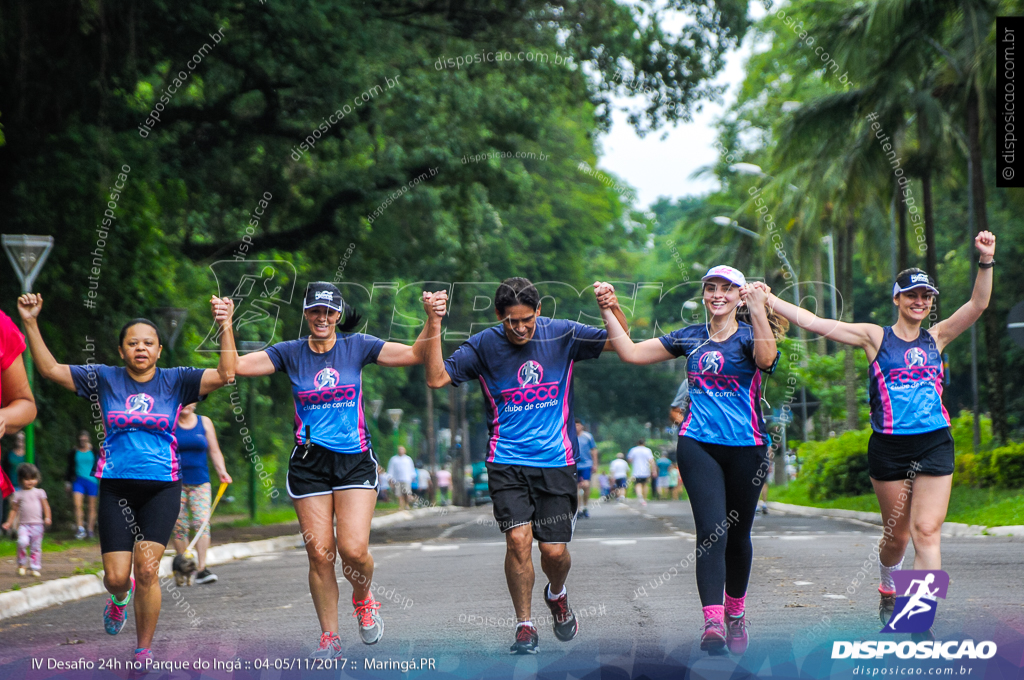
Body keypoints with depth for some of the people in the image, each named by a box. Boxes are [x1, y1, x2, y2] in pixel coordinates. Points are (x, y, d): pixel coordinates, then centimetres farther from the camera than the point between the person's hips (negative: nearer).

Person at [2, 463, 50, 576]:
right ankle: (22, 564, -4)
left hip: (37, 524, 1)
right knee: (22, 542, -22)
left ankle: (35, 568, 14)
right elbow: (14, 509, 11)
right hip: (23, 524, -1)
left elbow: (46, 506, 5)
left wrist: (47, 517, -10)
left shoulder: (39, 492, 6)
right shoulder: (18, 494, 6)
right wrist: (9, 522, 4)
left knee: (36, 547, 5)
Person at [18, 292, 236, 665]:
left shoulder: (175, 381, 2)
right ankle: (120, 597, 38)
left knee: (147, 570, -12)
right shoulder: (104, 379, 5)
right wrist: (31, 323, -7)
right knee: (116, 576, -3)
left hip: (161, 487, -1)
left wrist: (225, 326, -20)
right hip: (115, 488, 1)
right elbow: (51, 369, 3)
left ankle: (144, 652, 4)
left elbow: (225, 374, -9)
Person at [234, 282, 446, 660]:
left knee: (353, 549, -14)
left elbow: (416, 354, -2)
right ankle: (329, 638, 10)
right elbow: (237, 366, -5)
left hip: (355, 459, -1)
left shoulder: (357, 346, 2)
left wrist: (433, 320, -18)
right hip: (309, 462, 1)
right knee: (319, 553, -3)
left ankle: (363, 600, 20)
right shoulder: (290, 353, 3)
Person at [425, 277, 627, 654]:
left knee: (554, 551, -2)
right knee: (518, 539, -15)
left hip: (556, 460, 0)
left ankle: (557, 595, 33)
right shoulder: (483, 346, -3)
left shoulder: (561, 334, -2)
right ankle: (525, 626, 2)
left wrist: (613, 309, -20)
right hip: (507, 462, 0)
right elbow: (437, 378, -8)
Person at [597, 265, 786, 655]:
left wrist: (758, 311, -38)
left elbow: (767, 358, -26)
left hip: (746, 447, -1)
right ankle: (712, 622, -23)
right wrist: (608, 312, 2)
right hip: (698, 445, 1)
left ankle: (735, 614, 32)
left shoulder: (747, 335, -1)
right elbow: (631, 352, 11)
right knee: (711, 530, -15)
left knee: (738, 534, 11)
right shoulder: (690, 338, 10)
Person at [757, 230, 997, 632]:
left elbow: (977, 305, 3)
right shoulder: (875, 338, 4)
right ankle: (889, 591, 38)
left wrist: (986, 262, -11)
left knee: (927, 532, -10)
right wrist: (766, 300, -3)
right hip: (889, 447, -1)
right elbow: (814, 323, 0)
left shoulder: (936, 338, 11)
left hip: (935, 445, 1)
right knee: (897, 534, 8)